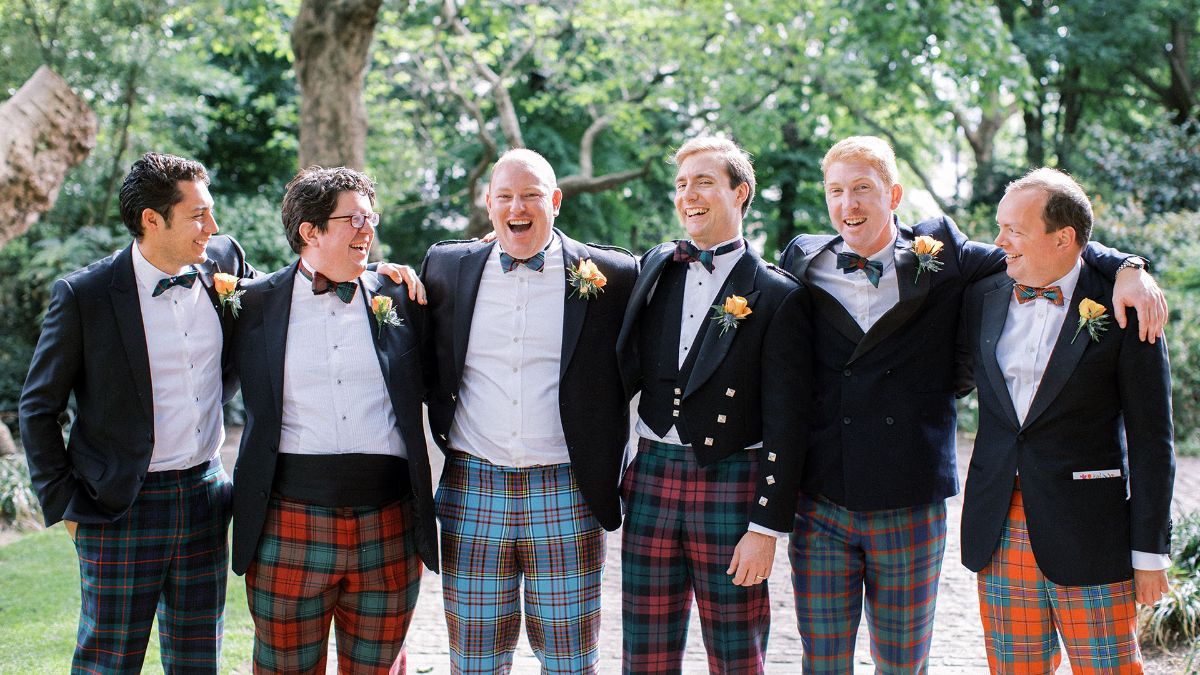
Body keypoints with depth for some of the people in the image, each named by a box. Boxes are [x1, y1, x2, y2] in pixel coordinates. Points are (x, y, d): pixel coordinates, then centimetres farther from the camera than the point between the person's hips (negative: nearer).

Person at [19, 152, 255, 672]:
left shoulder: (223, 260, 1)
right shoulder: (83, 295, -11)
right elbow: (37, 410, -3)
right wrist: (64, 505, -5)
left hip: (203, 497, 4)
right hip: (121, 510, -4)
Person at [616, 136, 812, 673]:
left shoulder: (777, 296, -4)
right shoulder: (655, 267, 10)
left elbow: (785, 424, -7)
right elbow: (627, 369, 17)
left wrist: (767, 527, -11)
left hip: (731, 488, -4)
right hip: (651, 482, 4)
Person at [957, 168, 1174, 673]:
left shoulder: (1124, 309, -7)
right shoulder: (982, 298, 7)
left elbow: (1150, 440, -6)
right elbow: (966, 372, 25)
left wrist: (1149, 551, -6)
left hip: (1088, 533, -4)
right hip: (999, 533, 4)